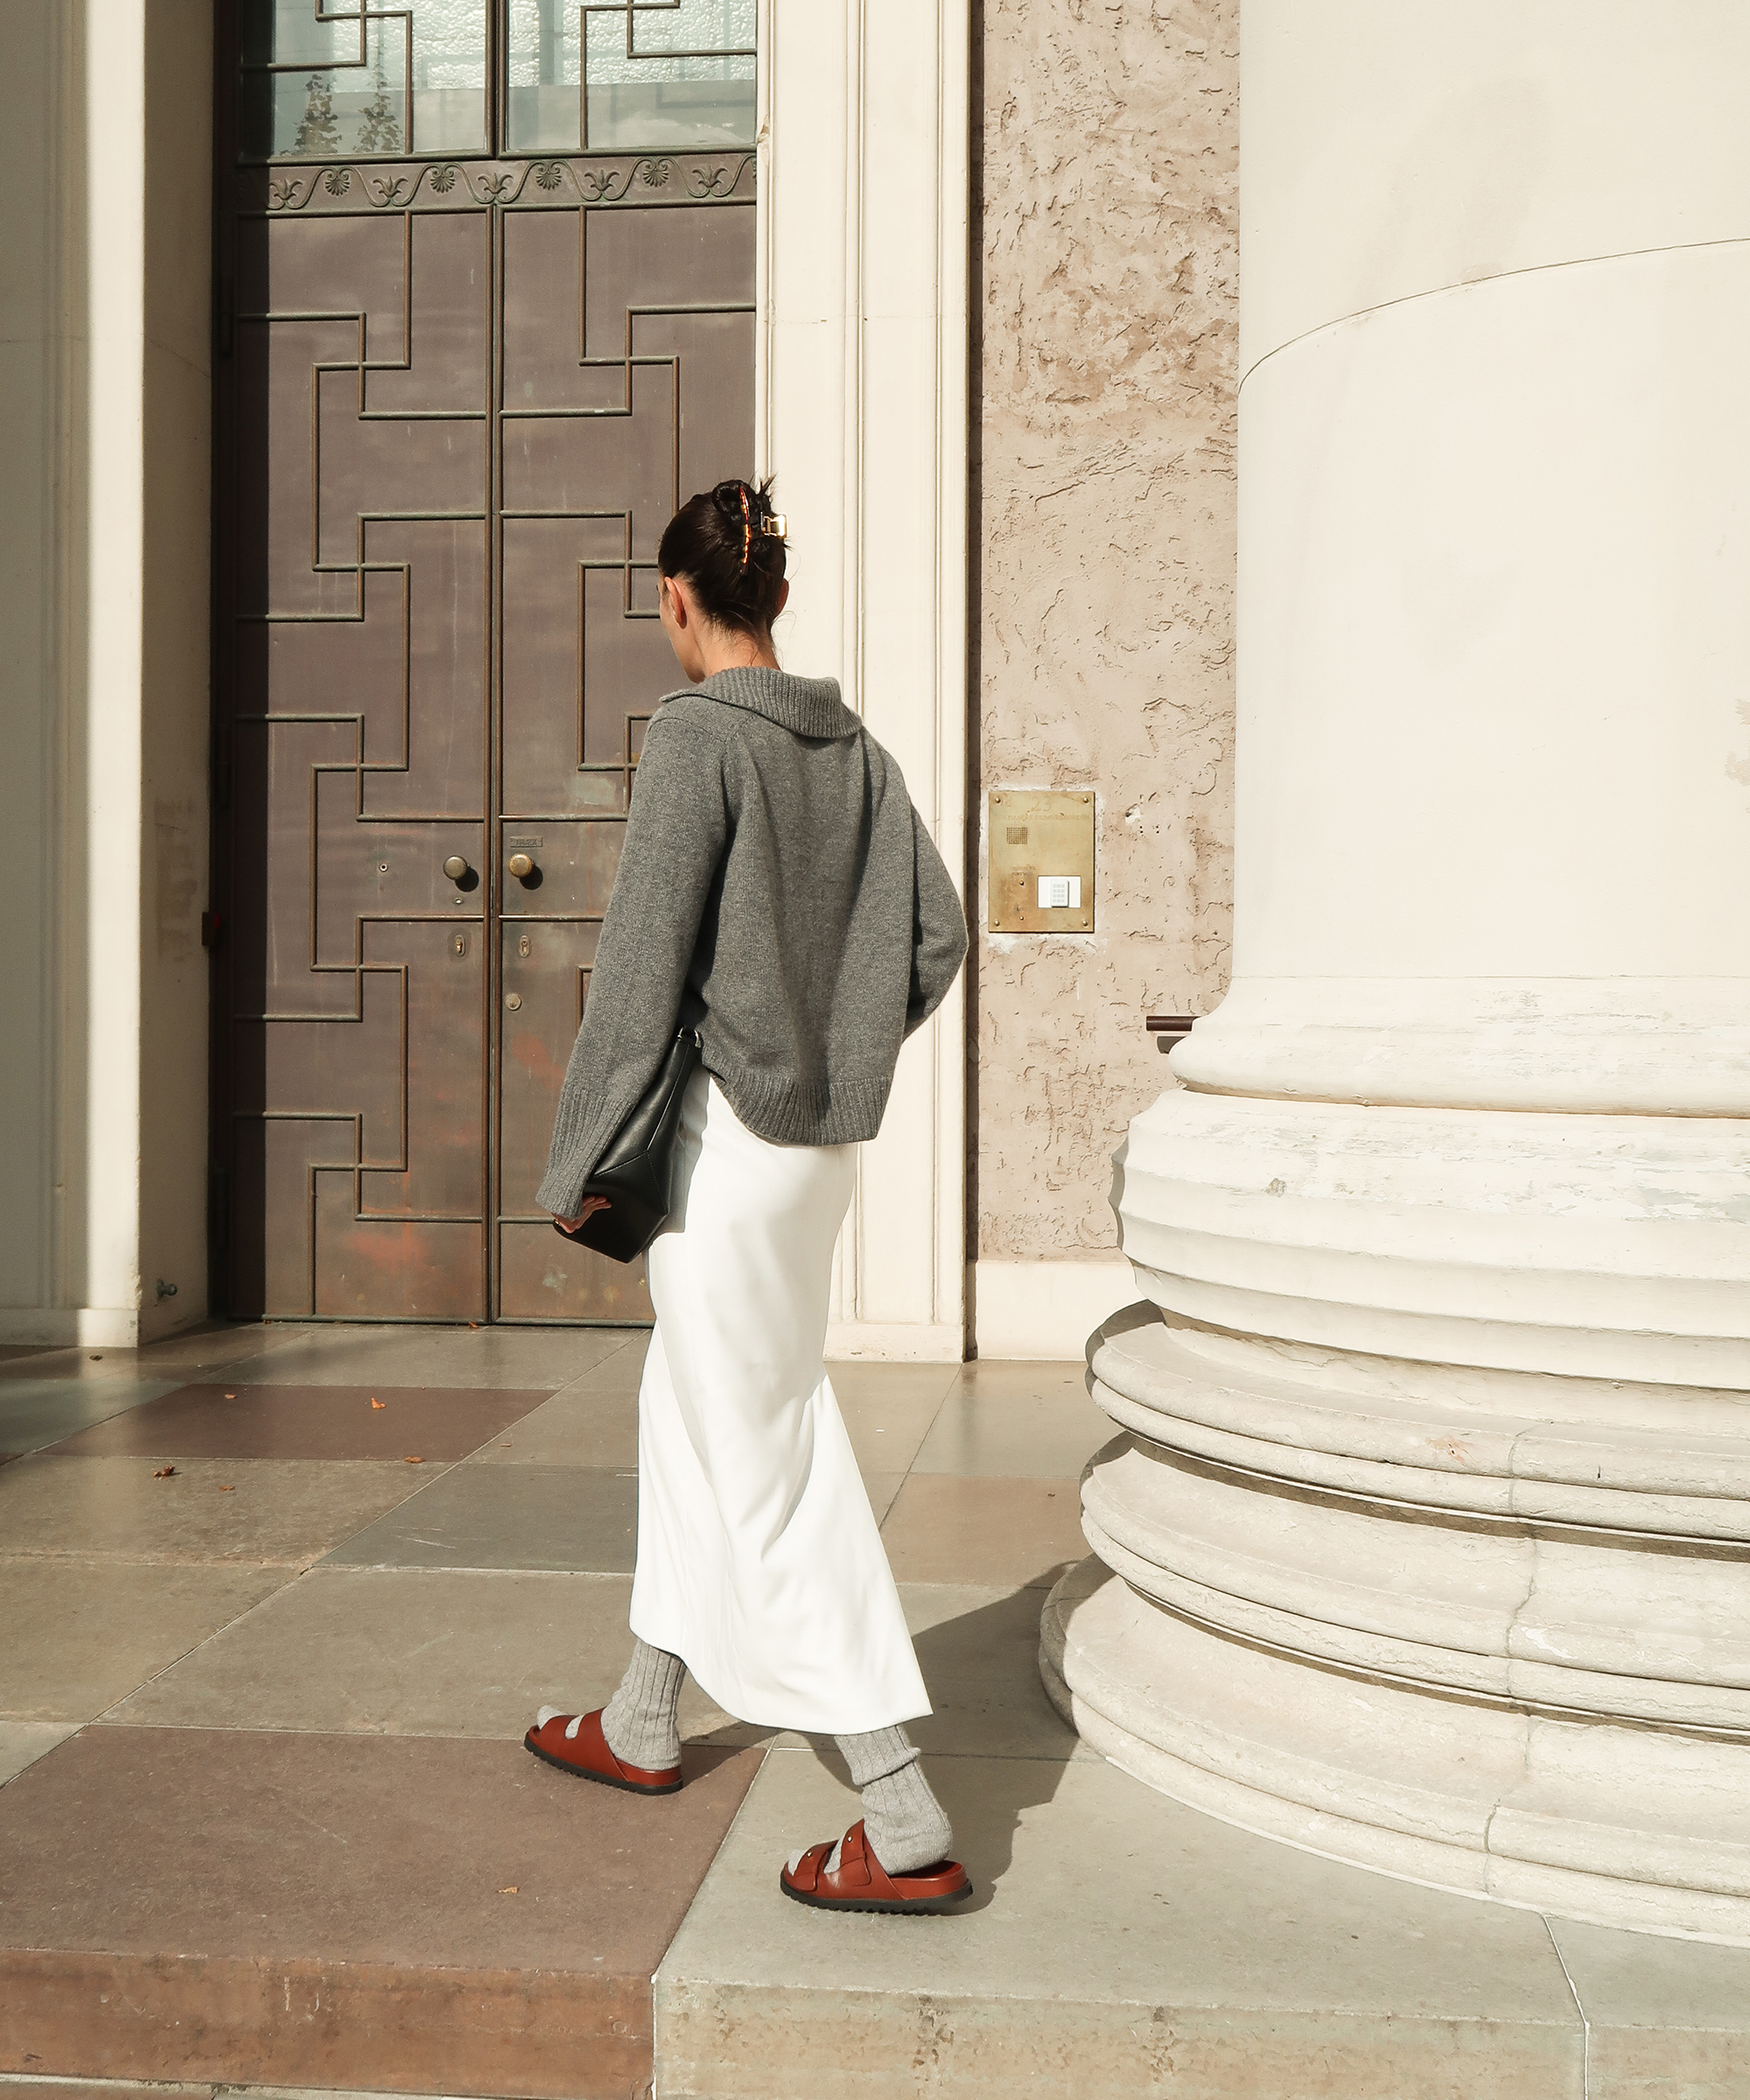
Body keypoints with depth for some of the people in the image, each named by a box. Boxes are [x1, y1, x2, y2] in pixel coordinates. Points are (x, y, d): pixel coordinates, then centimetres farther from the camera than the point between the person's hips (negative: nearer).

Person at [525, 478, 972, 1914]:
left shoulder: (698, 736, -14)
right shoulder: (854, 746, 7)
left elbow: (641, 966, -17)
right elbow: (937, 936, 9)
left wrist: (576, 1161, -10)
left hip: (726, 1140, -8)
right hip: (823, 1141, 8)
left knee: (768, 1467, -2)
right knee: (690, 1416, 21)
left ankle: (907, 1823, 1)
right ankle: (644, 1723, 37)